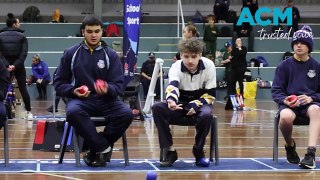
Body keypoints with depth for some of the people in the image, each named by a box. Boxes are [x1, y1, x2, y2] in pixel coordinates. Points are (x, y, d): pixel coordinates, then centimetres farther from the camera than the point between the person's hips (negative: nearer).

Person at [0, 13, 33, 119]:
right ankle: (29, 112, 7)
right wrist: (15, 65, -13)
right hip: (19, 66, 0)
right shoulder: (22, 36, 0)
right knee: (23, 89, 6)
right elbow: (24, 53, -9)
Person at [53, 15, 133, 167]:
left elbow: (118, 85, 0)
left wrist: (108, 90, -23)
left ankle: (96, 150, -12)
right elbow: (58, 83, 9)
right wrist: (73, 91, -12)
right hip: (80, 100, -1)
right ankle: (103, 147, -21)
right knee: (73, 112, -38)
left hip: (106, 100, 1)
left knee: (126, 114, -30)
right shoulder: (71, 54, 7)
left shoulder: (111, 55, 6)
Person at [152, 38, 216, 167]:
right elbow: (172, 86, -36)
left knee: (206, 115, -38)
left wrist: (196, 104, -27)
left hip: (200, 102, -1)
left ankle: (198, 150, -11)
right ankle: (170, 151, -20)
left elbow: (210, 95, -10)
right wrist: (171, 100, -59)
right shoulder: (176, 66, -16)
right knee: (157, 108, -27)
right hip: (181, 103, 2)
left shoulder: (209, 66, -15)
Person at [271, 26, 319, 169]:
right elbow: (276, 91, 5)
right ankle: (290, 145, -3)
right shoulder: (284, 66, 7)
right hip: (289, 104, 0)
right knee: (285, 117, -37)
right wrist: (284, 100, -16)